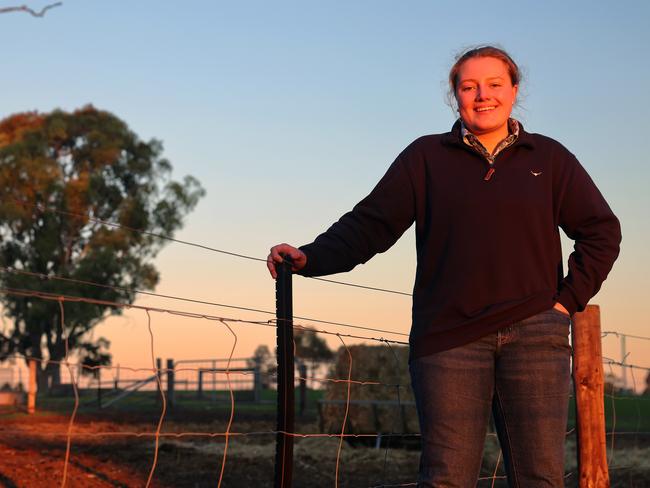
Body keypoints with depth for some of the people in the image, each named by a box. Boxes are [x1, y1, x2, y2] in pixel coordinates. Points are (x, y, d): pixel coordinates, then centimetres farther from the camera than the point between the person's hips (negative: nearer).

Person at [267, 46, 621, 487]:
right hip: (449, 337, -1)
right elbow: (369, 224, 4)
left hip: (534, 335, 1)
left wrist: (570, 299, 5)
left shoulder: (549, 158, 12)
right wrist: (310, 258, -11)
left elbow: (602, 231, 15)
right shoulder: (426, 157, 10)